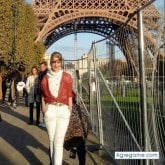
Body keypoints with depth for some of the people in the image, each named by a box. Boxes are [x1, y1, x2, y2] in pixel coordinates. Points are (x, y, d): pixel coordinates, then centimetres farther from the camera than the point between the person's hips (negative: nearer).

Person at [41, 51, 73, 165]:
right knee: (52, 140, 8)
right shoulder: (46, 78, 8)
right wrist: (43, 108, -1)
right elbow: (44, 95, 14)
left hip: (63, 110, -2)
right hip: (50, 110, 2)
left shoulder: (67, 77, 3)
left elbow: (69, 96, 5)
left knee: (58, 142, -9)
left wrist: (70, 112, 2)